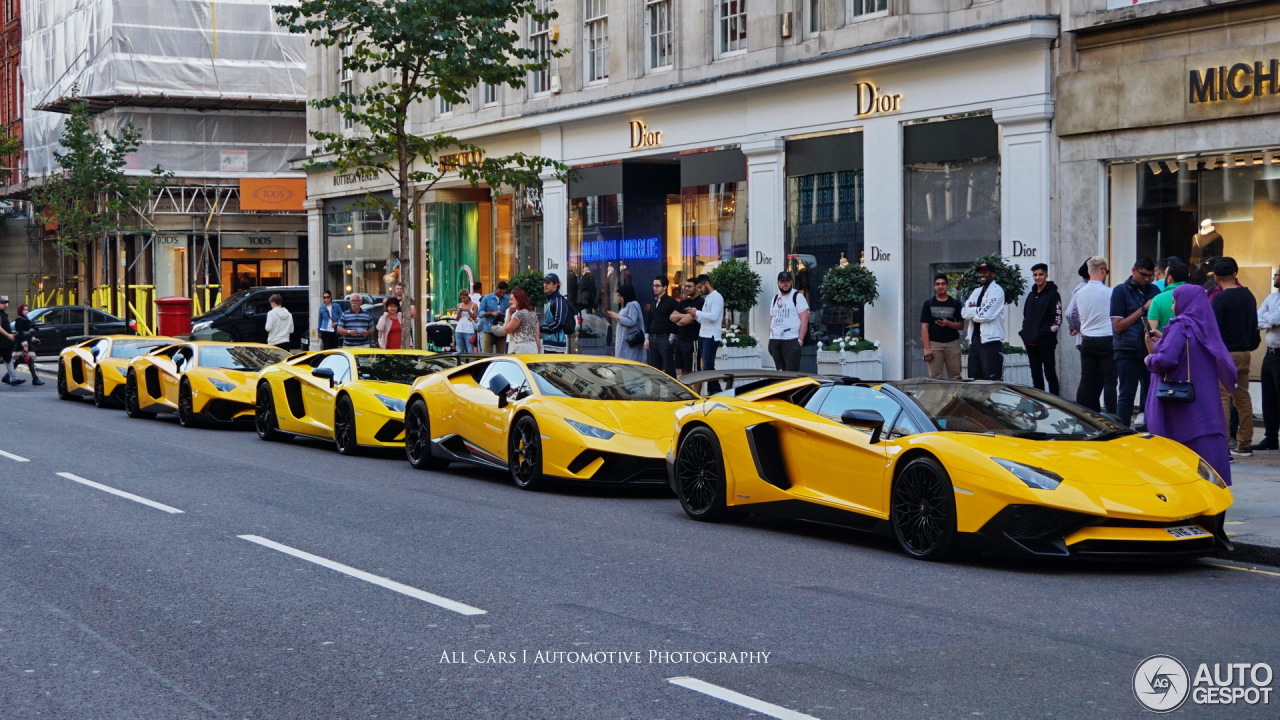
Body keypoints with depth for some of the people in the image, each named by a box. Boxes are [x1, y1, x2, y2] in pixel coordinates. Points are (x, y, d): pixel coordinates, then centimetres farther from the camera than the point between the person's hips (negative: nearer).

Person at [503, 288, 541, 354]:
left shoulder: (519, 314, -10)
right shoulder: (533, 314, 14)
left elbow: (506, 330, -5)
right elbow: (537, 336, 14)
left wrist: (509, 314, 1)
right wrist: (538, 351, 18)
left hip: (520, 350, -8)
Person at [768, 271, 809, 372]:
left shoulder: (797, 297, 0)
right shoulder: (775, 299, 19)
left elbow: (804, 320, -6)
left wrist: (800, 340, -14)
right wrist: (770, 339, 12)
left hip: (791, 340, -6)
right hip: (775, 340, 6)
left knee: (792, 371, -11)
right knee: (780, 370, 9)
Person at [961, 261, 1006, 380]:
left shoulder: (996, 291, -5)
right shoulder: (977, 291, 19)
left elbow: (986, 315, -16)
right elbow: (964, 312, 7)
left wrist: (972, 311, 0)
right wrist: (978, 310, -8)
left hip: (991, 340, -8)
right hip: (975, 340, 8)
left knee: (994, 380, -8)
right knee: (977, 379, 9)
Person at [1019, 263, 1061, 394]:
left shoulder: (1053, 294, -4)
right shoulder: (1031, 295, 17)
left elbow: (1057, 319, -10)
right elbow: (1025, 317, 22)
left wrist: (1045, 333, -16)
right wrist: (1025, 333, 8)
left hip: (1046, 343, -7)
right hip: (1031, 343, 7)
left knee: (1050, 374, -5)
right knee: (1036, 375, 9)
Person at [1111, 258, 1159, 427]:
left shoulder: (1153, 291, 11)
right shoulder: (1121, 291, -2)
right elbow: (1118, 326, -8)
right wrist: (1143, 309, -13)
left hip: (1150, 350, 4)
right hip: (1128, 351, -4)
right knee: (1126, 395, 0)